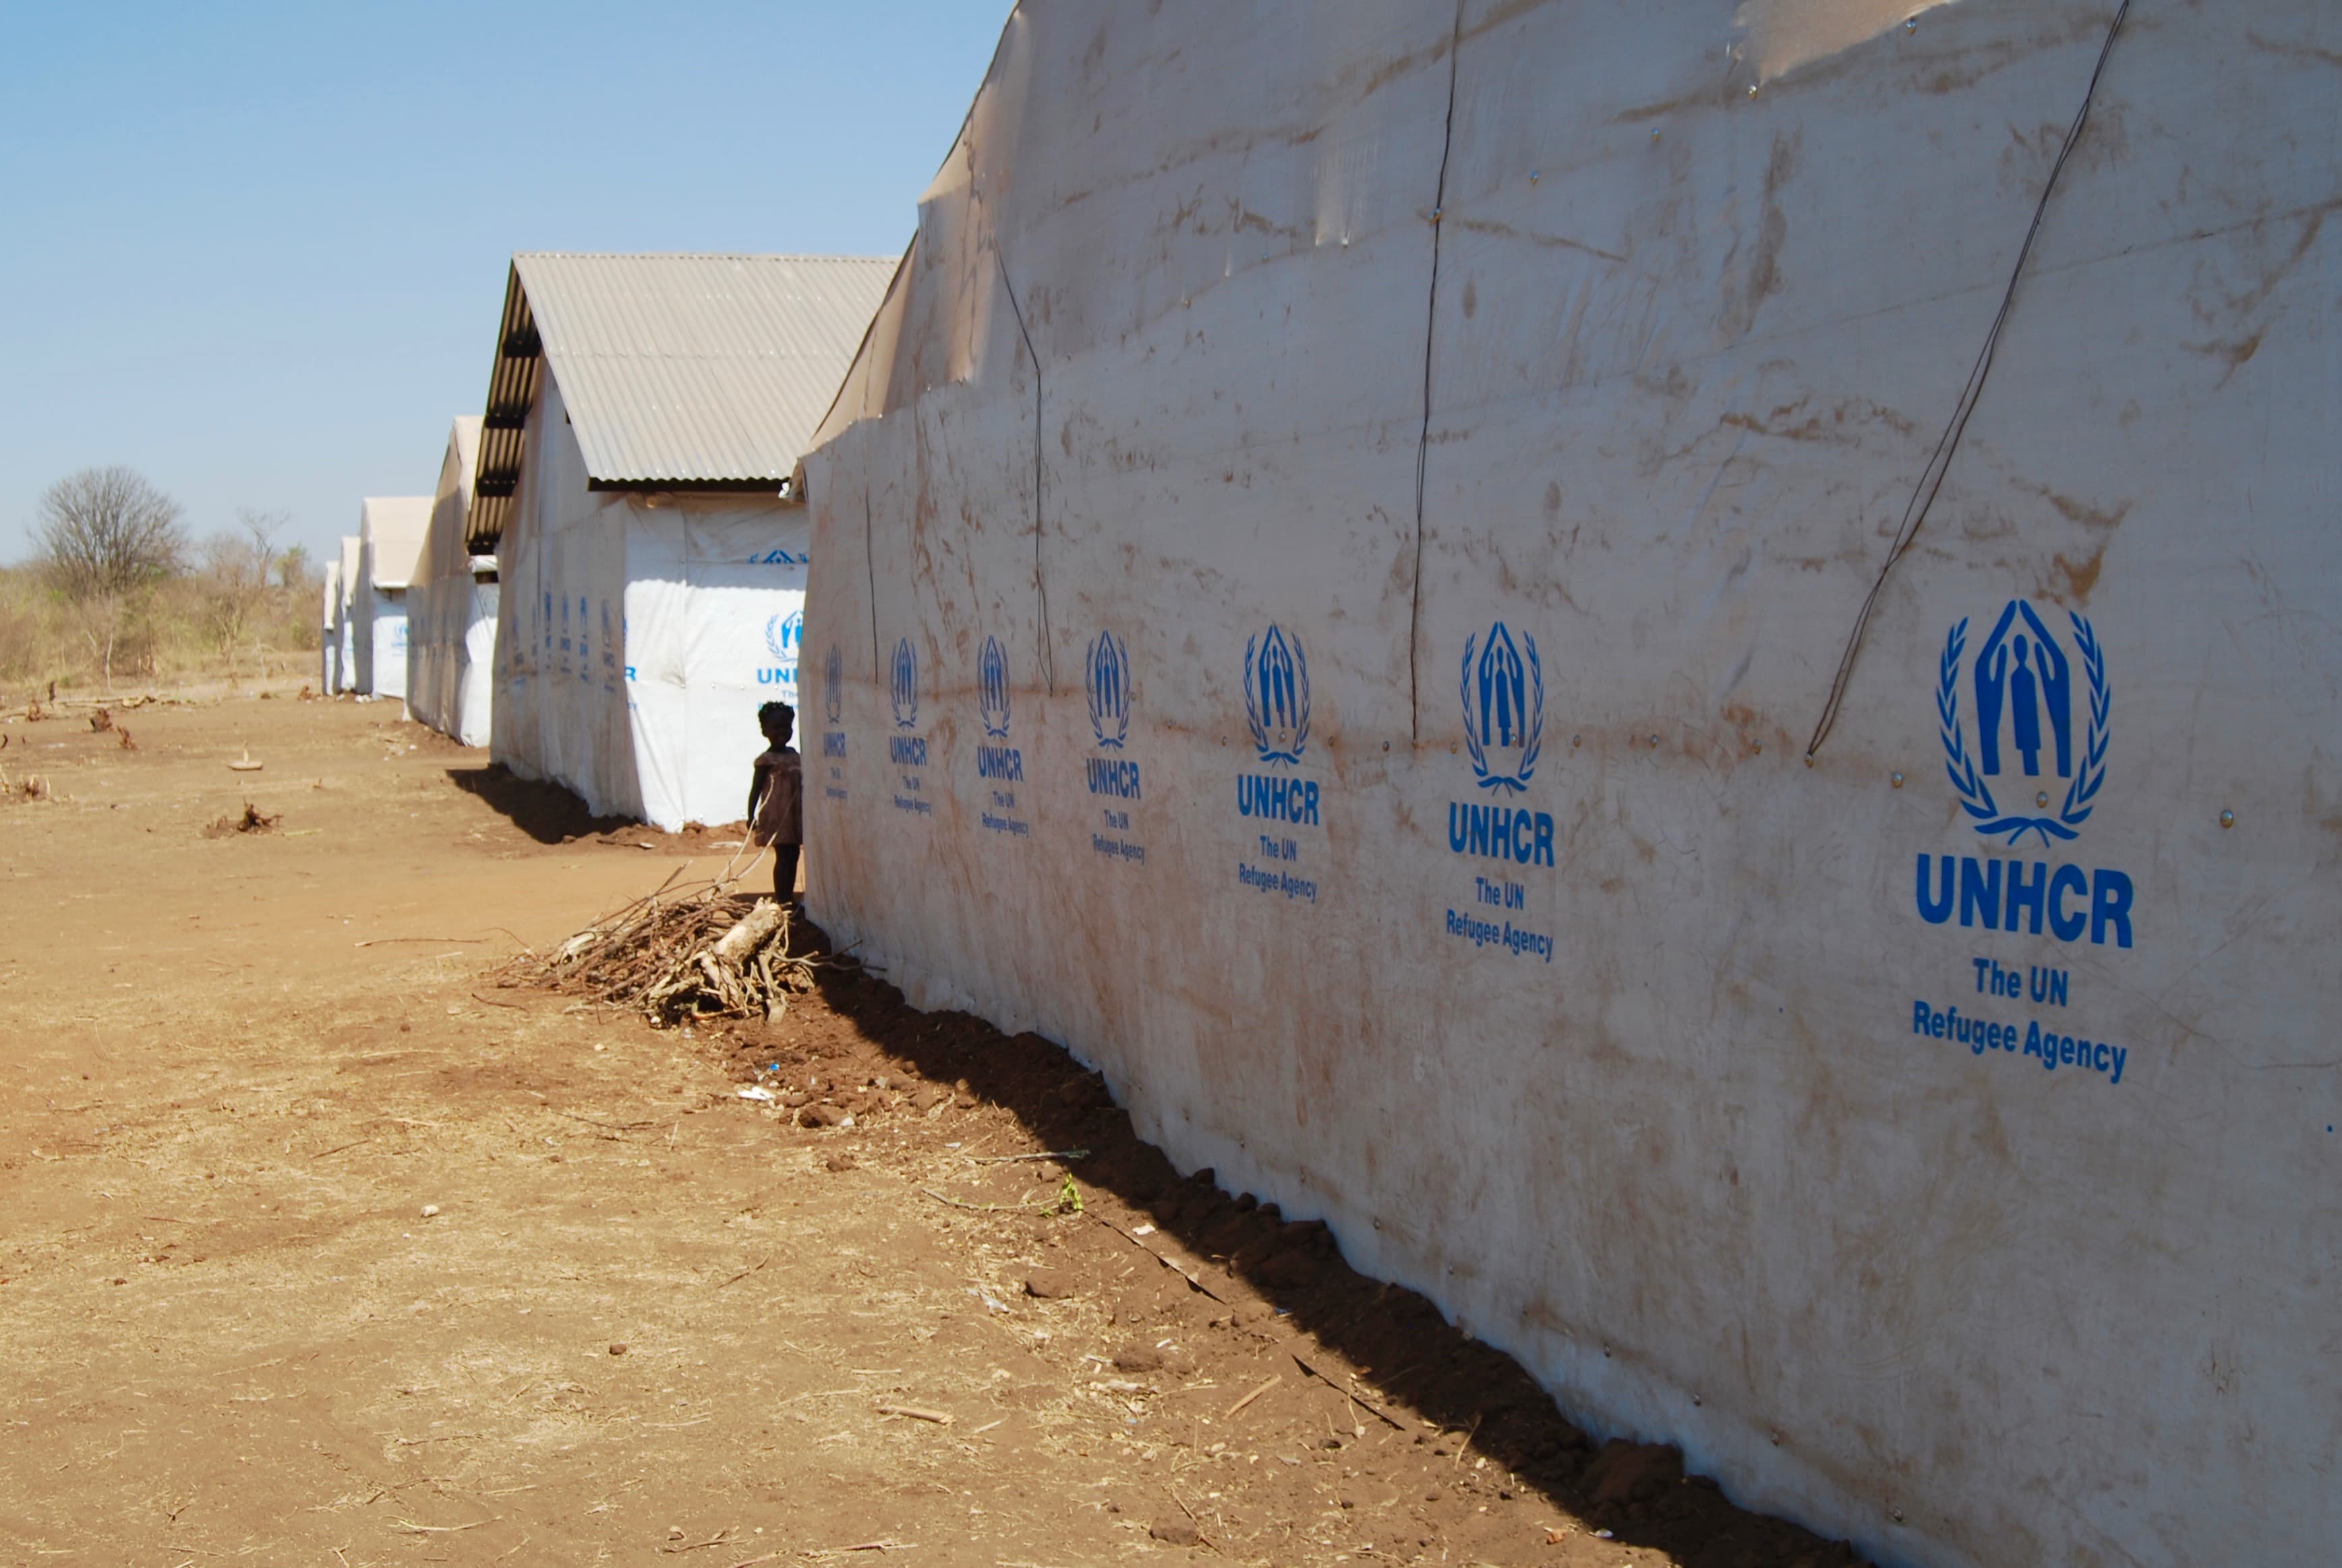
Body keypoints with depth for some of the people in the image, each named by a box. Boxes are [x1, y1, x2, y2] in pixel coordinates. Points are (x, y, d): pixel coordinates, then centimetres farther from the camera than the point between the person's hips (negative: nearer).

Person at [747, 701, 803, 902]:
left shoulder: (794, 756, 12)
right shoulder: (767, 760, -10)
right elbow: (755, 789, -10)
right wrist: (751, 817, -15)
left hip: (795, 814, 7)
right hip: (776, 815, -7)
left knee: (792, 855, 10)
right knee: (783, 856, -6)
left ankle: (789, 898, 17)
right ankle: (781, 900, -3)